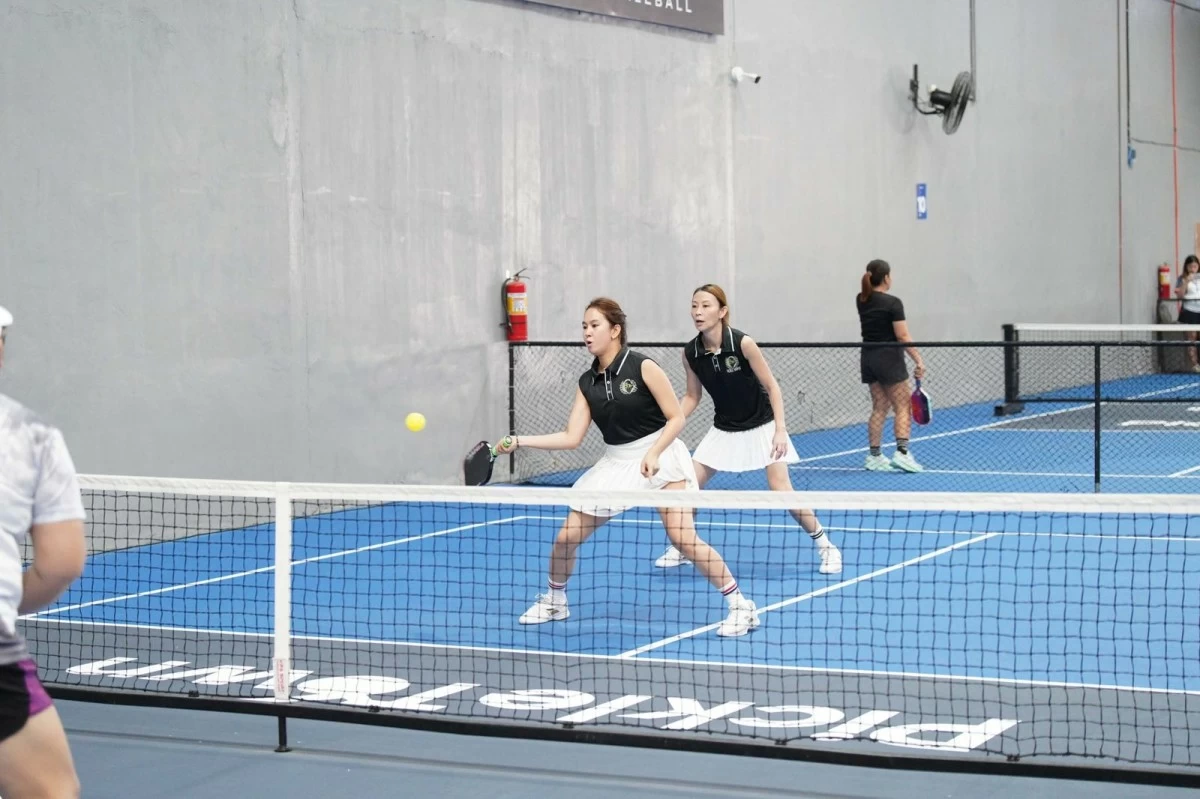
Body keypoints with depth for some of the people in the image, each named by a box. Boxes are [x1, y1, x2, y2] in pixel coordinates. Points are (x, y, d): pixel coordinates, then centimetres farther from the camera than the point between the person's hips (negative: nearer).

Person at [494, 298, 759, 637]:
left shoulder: (642, 367, -12)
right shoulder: (587, 383, 3)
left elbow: (676, 418, -11)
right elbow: (572, 438, 0)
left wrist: (653, 454, -25)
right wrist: (519, 440, -8)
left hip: (660, 456, -5)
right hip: (615, 463, 5)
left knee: (683, 537, -20)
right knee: (566, 537, 3)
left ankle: (740, 606, -8)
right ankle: (553, 601, 29)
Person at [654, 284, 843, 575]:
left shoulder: (742, 343, -23)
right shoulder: (690, 352, -10)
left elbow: (771, 386, -16)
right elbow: (692, 396, 4)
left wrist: (780, 430, -22)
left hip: (761, 426, -4)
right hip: (724, 430, 4)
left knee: (780, 489, -13)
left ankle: (826, 547, 3)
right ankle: (679, 548, 18)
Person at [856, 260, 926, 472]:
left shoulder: (862, 301, 5)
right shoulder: (892, 303, -14)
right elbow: (903, 336, -18)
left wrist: (871, 275, 21)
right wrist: (918, 360, -16)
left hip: (868, 358, 7)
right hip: (889, 359, -7)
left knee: (879, 407, 12)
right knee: (902, 407, -1)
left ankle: (874, 455, 10)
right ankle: (902, 453, -12)